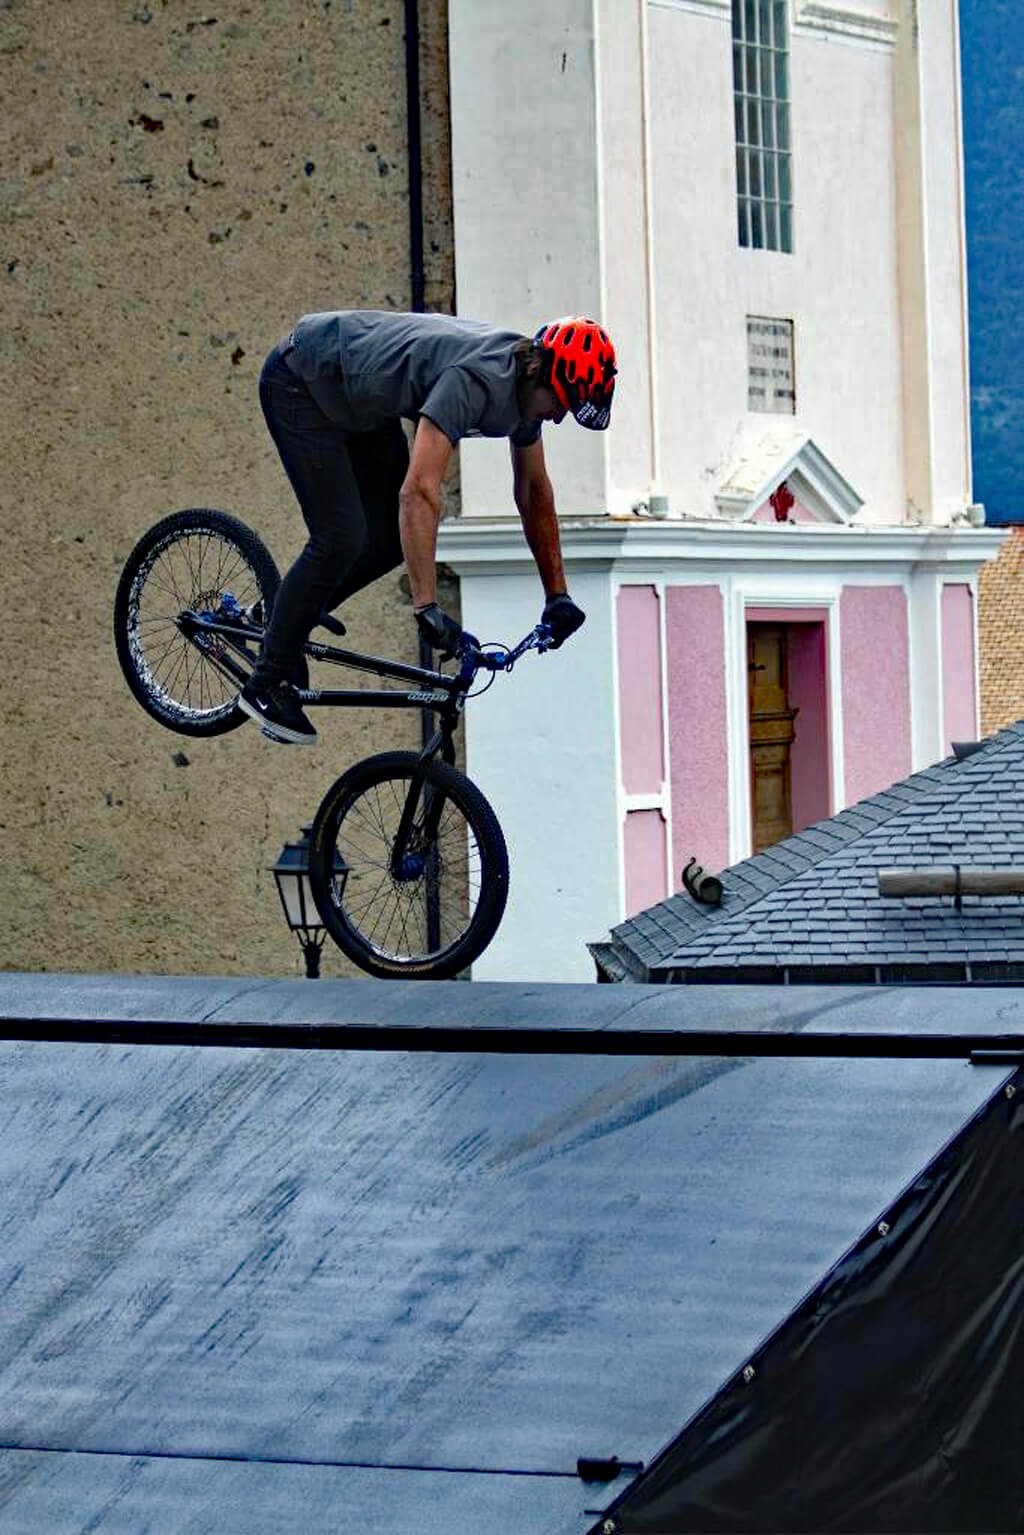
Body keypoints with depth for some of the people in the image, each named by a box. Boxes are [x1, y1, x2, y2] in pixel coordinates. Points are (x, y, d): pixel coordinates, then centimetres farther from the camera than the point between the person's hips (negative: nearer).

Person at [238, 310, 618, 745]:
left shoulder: (525, 383, -7)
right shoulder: (475, 379, -36)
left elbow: (533, 489, 7)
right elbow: (419, 491, -43)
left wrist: (558, 596, 6)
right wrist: (427, 608, -46)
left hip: (357, 399, 9)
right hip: (299, 380, -9)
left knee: (389, 541, 3)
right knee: (342, 540, -16)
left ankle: (287, 618, 20)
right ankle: (268, 683, -6)